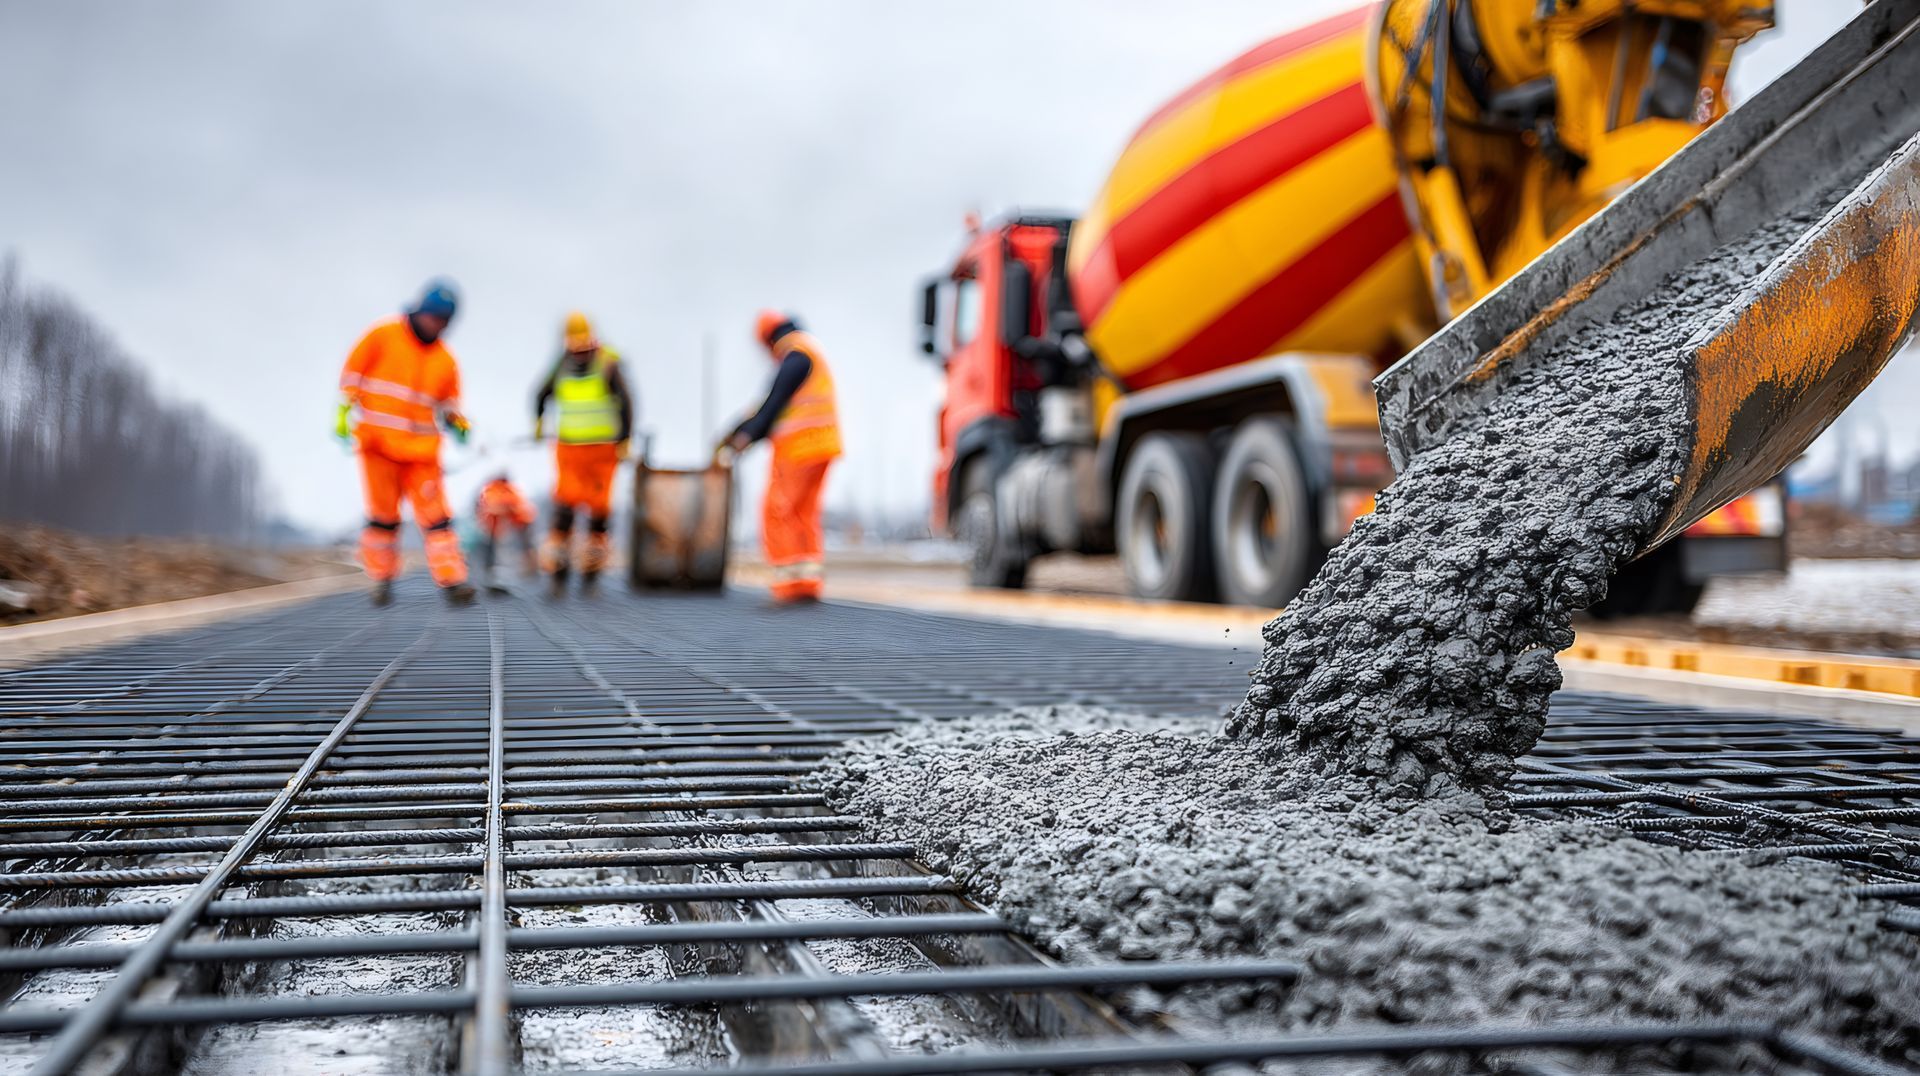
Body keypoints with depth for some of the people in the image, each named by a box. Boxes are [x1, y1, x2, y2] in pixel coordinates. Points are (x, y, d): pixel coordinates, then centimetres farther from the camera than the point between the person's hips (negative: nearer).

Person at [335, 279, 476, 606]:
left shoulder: (445, 360, 10)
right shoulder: (382, 336, 0)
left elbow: (447, 404, 17)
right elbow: (352, 374, 4)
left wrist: (458, 424, -2)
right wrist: (343, 413, -2)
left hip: (421, 449, 2)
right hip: (377, 441, -2)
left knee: (434, 514, -6)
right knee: (383, 514, 4)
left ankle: (451, 580, -9)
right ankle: (381, 580, 16)